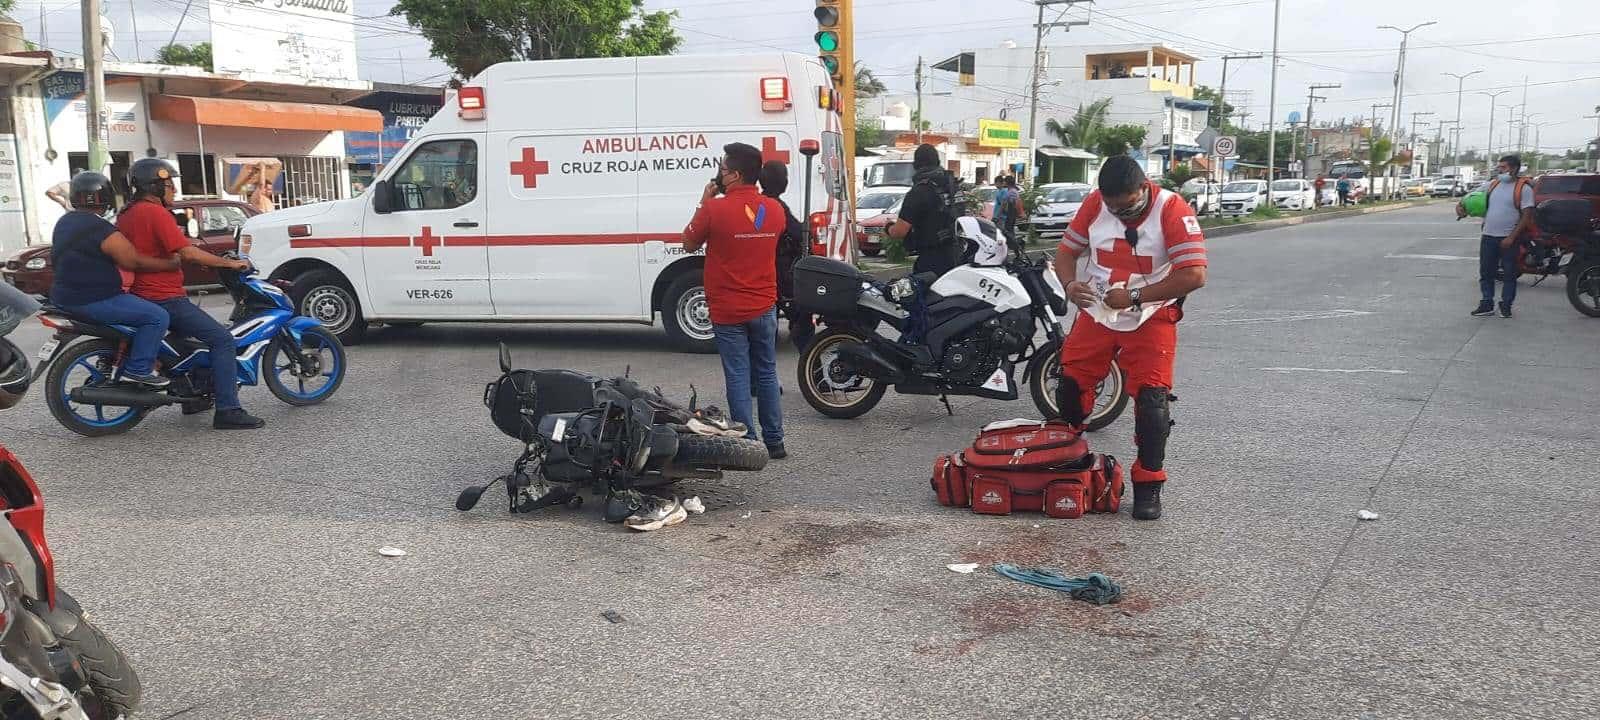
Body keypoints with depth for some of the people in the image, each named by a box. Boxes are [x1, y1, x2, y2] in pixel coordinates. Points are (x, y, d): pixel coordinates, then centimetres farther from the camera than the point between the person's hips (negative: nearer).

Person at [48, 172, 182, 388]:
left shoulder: (64, 222, 10)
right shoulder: (103, 231, -19)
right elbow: (136, 262, -20)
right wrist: (174, 263, -10)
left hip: (64, 296, 10)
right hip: (91, 301, -10)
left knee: (140, 304, 30)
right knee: (157, 316, -13)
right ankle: (138, 369, -14)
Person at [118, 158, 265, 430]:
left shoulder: (126, 214, 15)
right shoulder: (156, 213, -15)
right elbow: (187, 252, -22)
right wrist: (229, 263, -13)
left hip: (141, 293, 11)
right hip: (164, 298, -11)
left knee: (186, 333, 33)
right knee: (222, 339, -13)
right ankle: (227, 410, -21)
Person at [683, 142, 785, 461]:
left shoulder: (715, 209, -16)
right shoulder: (774, 209, 0)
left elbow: (690, 244, -1)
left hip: (728, 311, -4)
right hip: (764, 307, 4)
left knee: (738, 378, 2)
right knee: (766, 374, 13)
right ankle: (774, 442, 17)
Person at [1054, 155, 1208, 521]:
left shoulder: (1173, 210, -19)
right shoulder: (1094, 204, -7)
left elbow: (1194, 275, -23)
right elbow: (1066, 251, 4)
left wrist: (1134, 296, -25)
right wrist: (1070, 285, -19)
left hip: (1151, 319, -4)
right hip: (1096, 313, 4)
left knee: (1152, 397, -13)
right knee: (1069, 387, 4)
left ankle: (1148, 485, 1)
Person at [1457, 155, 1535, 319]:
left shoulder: (1523, 188, -7)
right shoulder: (1492, 185, 9)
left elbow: (1527, 216, -11)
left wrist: (1511, 238, -17)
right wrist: (1461, 206, -8)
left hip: (1508, 239, -5)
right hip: (1488, 237, 5)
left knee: (1509, 274, 4)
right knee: (1485, 272, 7)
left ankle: (1506, 305, 13)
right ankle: (1487, 305, 15)